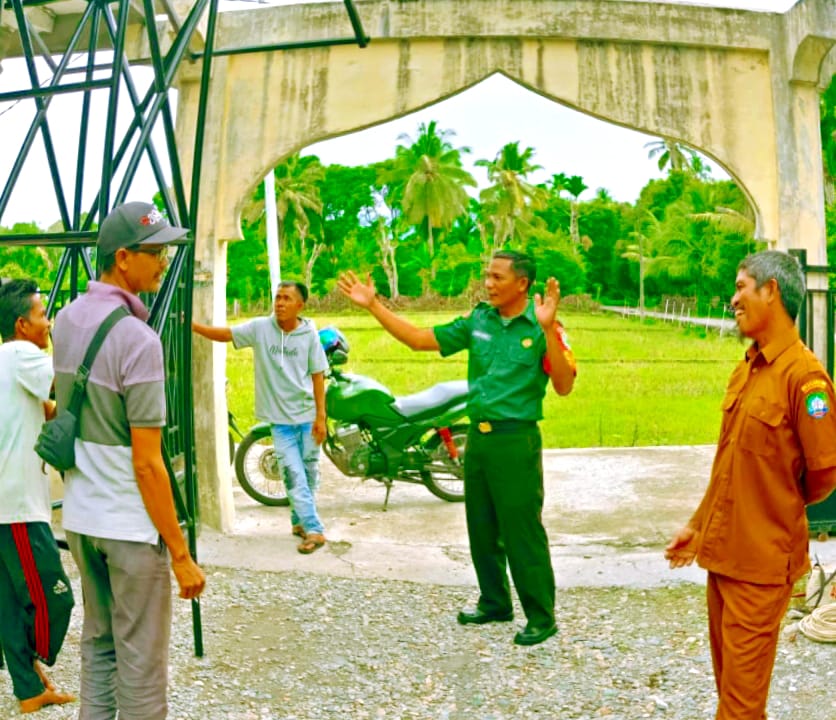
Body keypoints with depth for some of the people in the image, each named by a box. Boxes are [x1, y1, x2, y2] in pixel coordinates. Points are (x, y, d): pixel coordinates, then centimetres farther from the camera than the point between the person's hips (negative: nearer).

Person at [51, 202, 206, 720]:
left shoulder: (66, 319, 4)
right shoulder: (139, 339, -21)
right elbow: (147, 463, -21)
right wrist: (181, 554, -15)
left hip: (79, 515, 8)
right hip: (130, 523, -8)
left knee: (98, 641, 21)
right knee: (141, 664, 3)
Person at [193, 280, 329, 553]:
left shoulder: (309, 334, -5)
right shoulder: (260, 328, -5)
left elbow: (317, 376, -3)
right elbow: (224, 334, -5)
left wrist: (321, 417, -5)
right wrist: (191, 325, -19)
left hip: (307, 415, 1)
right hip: (280, 418, -1)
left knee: (309, 473, 11)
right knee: (294, 475, -5)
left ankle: (300, 521, 29)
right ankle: (314, 530, -5)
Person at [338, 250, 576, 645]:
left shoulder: (542, 328, -10)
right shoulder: (477, 321, 6)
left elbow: (564, 386, -19)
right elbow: (419, 339, 8)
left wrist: (547, 329, -29)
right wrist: (373, 305, 4)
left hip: (516, 439, -7)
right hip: (478, 435, 7)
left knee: (523, 532, -3)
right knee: (481, 528, 16)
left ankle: (541, 617, 10)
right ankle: (495, 603, 31)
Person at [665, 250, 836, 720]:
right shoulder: (745, 370, 8)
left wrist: (780, 509, 3)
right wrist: (698, 525, 18)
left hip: (762, 558, -8)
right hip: (722, 548, 8)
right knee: (727, 673, 19)